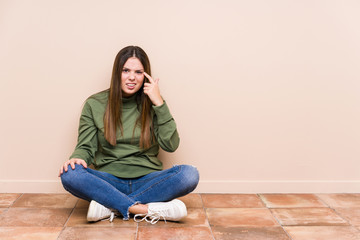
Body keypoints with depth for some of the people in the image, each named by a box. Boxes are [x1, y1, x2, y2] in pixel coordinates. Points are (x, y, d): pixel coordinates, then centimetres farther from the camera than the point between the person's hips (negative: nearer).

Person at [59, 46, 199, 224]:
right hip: (109, 181, 0)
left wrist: (159, 103, -10)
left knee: (190, 174, -27)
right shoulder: (94, 104, 4)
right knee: (69, 174, -29)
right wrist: (76, 158, -19)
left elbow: (170, 145, -6)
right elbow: (86, 147, 5)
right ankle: (144, 209, -29)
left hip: (147, 181, 1)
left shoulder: (151, 104, 4)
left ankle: (111, 206, -24)